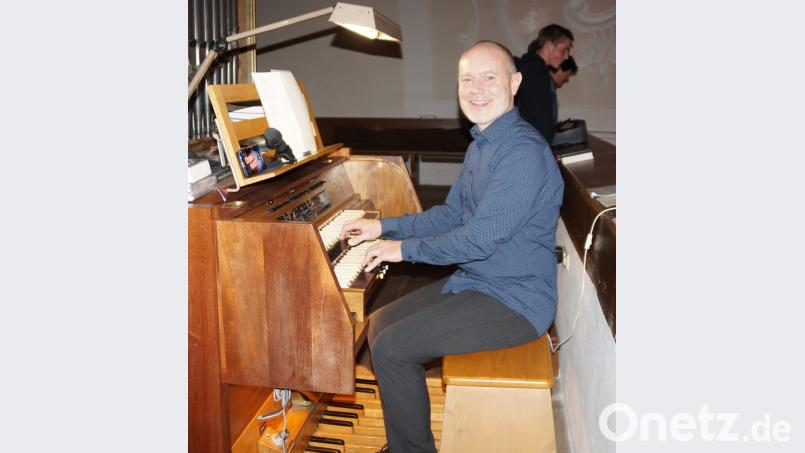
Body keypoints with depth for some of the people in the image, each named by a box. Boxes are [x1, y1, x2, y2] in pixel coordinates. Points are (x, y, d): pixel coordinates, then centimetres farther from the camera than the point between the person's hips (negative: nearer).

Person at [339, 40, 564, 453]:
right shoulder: (481, 144, 12)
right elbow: (451, 215, 19)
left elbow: (479, 239, -26)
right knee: (380, 323, 8)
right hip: (475, 281, 10)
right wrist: (384, 227, 10)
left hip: (513, 301, -10)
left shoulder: (524, 153, -22)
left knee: (392, 348, -17)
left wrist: (405, 248, -13)